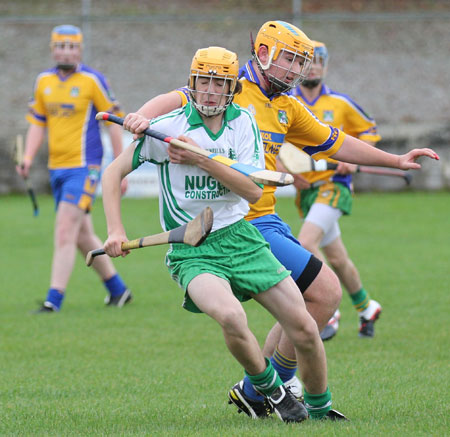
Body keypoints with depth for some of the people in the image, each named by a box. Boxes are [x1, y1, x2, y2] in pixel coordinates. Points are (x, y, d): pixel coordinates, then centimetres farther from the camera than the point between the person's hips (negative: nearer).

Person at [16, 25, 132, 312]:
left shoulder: (92, 80, -7)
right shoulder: (44, 81, 9)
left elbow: (114, 123, -3)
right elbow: (38, 123, 17)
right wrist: (29, 158, 1)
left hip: (84, 167, -7)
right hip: (57, 167, 7)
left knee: (65, 231, -15)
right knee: (82, 236, 14)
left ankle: (54, 299, -16)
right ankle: (118, 289, 29)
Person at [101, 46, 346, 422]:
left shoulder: (243, 123, 3)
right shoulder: (169, 127, -5)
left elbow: (254, 190, -8)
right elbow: (113, 173, 0)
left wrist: (202, 160, -18)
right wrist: (116, 231, -10)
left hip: (240, 237, 4)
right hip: (190, 251, -3)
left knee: (305, 328, -4)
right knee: (231, 316, -33)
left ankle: (321, 407, 22)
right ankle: (270, 390, -7)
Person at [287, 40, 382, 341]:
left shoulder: (340, 103, 0)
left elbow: (369, 131, 13)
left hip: (333, 184, -4)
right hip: (305, 189, 4)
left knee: (307, 243, -24)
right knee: (337, 258, 14)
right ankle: (366, 308, 37)